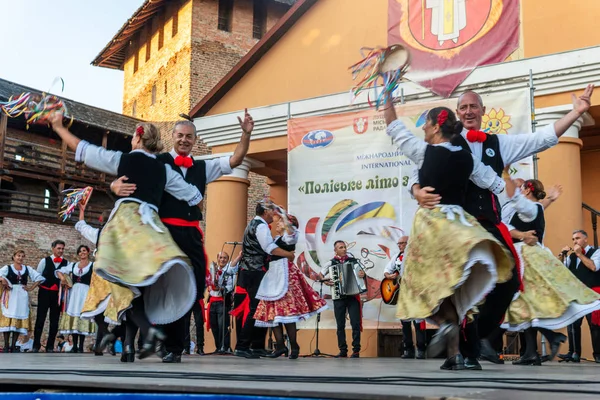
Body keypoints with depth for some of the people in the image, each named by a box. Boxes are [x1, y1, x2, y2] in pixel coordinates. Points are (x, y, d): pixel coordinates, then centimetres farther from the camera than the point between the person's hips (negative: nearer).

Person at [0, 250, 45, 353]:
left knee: (20, 319, -1)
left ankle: (13, 346, 4)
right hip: (10, 296, -3)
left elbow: (40, 278, 11)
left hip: (22, 297, 3)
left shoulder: (27, 269, 12)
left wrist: (31, 288, 3)